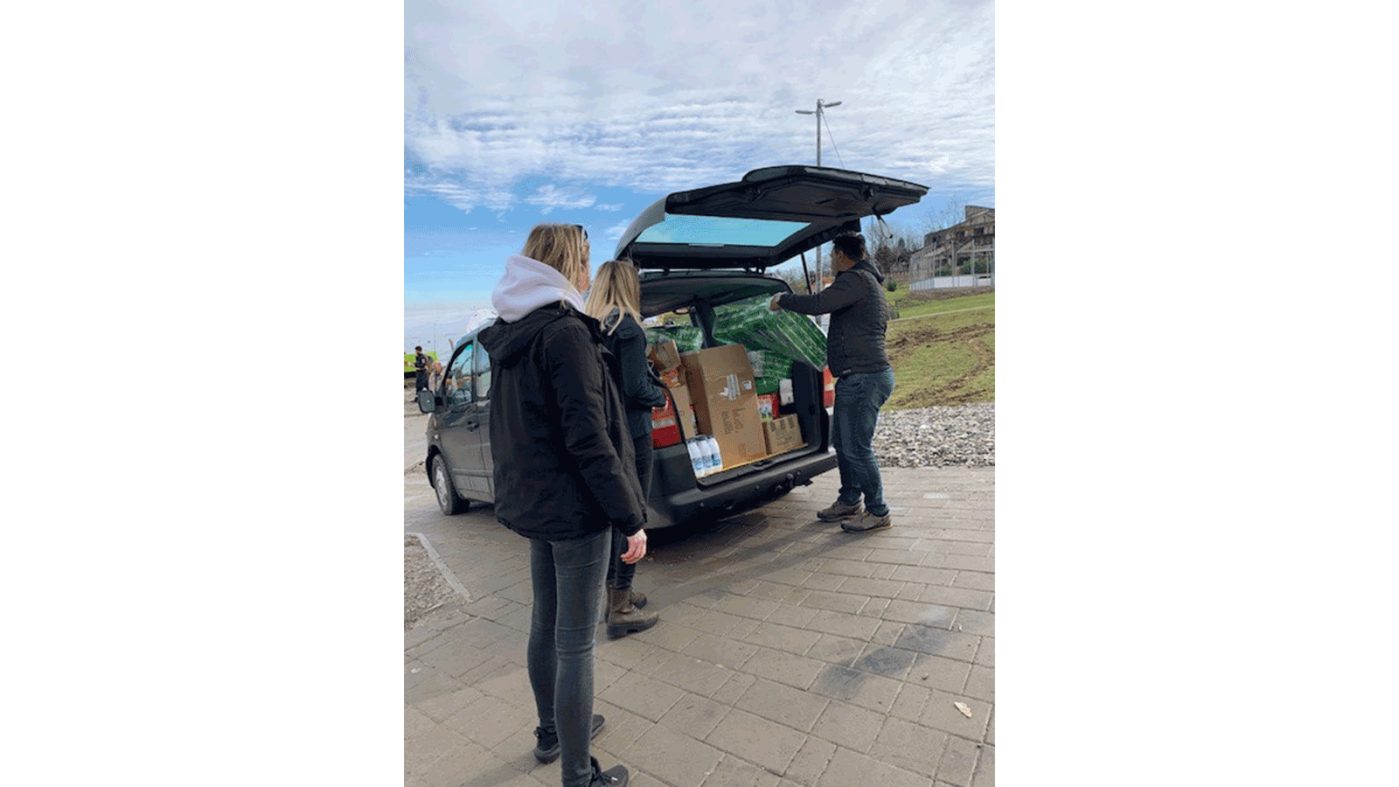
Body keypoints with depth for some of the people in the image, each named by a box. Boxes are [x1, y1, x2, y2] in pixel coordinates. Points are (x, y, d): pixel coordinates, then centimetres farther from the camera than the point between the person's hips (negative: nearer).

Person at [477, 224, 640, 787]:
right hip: (574, 508, -9)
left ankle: (551, 732, 44)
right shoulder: (566, 333, -19)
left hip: (531, 503, 9)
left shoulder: (509, 335, 8)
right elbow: (589, 439, -23)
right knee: (575, 643, 4)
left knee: (545, 622, 23)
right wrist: (630, 518, -18)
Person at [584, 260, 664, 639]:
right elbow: (637, 388, -20)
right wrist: (661, 396, 0)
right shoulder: (627, 326, -15)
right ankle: (620, 610, 11)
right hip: (630, 433, -8)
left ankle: (614, 592, 33)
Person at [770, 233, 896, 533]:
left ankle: (878, 513, 7)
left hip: (864, 377, -11)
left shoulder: (857, 279, -12)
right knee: (842, 442, 17)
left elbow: (817, 304, -24)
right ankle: (849, 501, 30)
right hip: (858, 377, 11)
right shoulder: (869, 283, 22)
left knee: (857, 447, -5)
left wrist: (782, 299, -7)